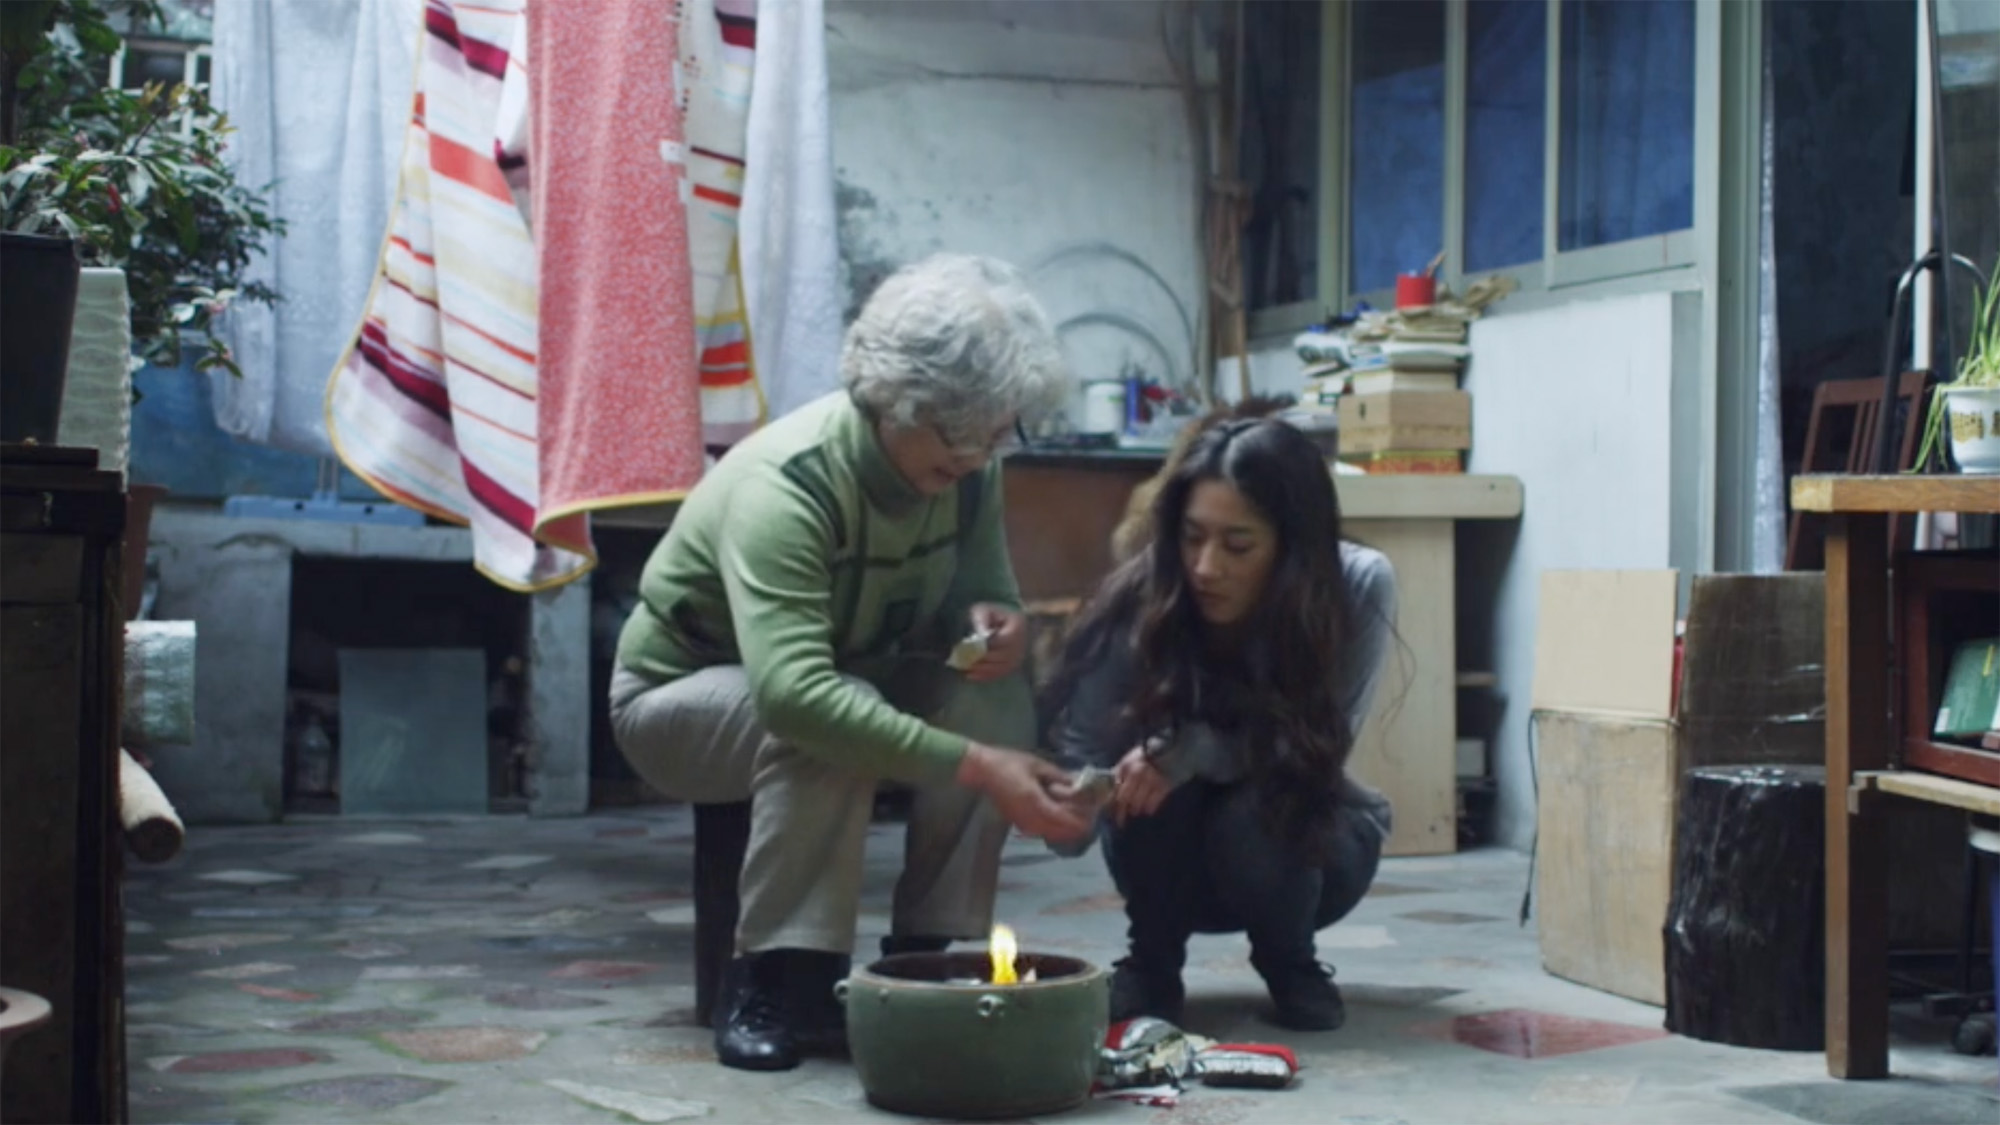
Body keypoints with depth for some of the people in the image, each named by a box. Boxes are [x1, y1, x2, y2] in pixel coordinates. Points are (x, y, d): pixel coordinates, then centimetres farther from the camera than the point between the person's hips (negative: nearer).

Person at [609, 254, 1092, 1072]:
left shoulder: (965, 469, -14)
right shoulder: (785, 484, -35)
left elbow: (984, 586, 1)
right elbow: (794, 693, -47)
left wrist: (995, 620, -25)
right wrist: (975, 767, -52)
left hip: (843, 677, 6)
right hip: (680, 697, -6)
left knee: (995, 693, -21)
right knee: (824, 727, -37)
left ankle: (931, 951, -13)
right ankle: (778, 978, -25)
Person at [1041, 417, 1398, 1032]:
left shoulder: (1357, 587, -26)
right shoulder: (1139, 600, -27)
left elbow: (1316, 750, -23)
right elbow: (1081, 763, -30)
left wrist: (1192, 749, -39)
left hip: (1307, 834, 0)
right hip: (1168, 859, 0)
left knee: (1251, 818, -34)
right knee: (1152, 778, -32)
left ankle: (1291, 963, -1)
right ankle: (1151, 966, -7)